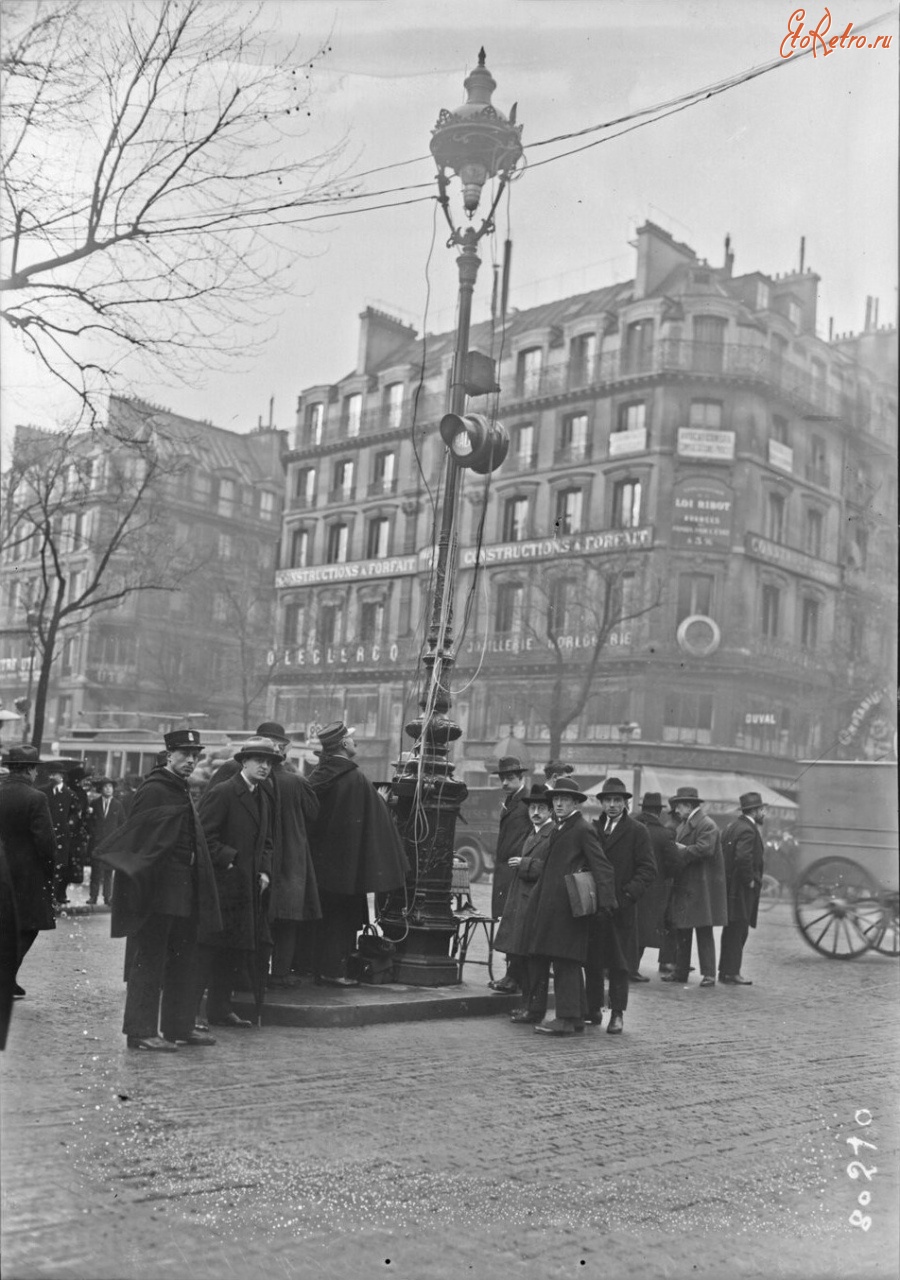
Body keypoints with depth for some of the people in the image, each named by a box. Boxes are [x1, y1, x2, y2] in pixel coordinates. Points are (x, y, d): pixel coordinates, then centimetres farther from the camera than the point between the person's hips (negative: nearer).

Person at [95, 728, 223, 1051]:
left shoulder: (182, 792, 17)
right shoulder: (153, 790, -12)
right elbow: (138, 837, -18)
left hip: (184, 892, 10)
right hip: (158, 889, -10)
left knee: (185, 961, 13)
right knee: (149, 960, -3)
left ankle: (179, 1027, 21)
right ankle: (141, 1031, 3)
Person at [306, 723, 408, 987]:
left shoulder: (316, 776, 2)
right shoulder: (356, 779, -17)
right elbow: (373, 819, -14)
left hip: (319, 856, 6)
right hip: (346, 860, -6)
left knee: (324, 915, 15)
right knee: (343, 916, 3)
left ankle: (319, 967, 22)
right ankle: (333, 971, 6)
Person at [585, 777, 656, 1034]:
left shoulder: (637, 832, 0)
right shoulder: (592, 829, 12)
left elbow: (648, 869, -5)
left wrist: (629, 893, -17)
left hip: (621, 908, -3)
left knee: (619, 963, 2)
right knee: (591, 961, 8)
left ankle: (617, 1013, 10)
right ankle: (593, 1010, 19)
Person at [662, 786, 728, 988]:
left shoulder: (707, 825, -13)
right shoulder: (683, 824, 16)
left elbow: (704, 849, -26)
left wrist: (680, 850, -16)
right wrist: (680, 849, -6)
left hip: (701, 887, -9)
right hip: (683, 887, 9)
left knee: (704, 932, -2)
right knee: (682, 930, 12)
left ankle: (708, 973, 5)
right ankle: (680, 971, 19)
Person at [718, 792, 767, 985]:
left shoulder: (732, 826, 13)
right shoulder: (748, 830, -17)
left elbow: (722, 853, 15)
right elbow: (743, 858, -28)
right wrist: (750, 880, -17)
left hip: (730, 887, 10)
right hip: (741, 889, -10)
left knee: (731, 931, 15)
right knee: (738, 931, -3)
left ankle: (725, 971, 22)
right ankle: (732, 973, 1)